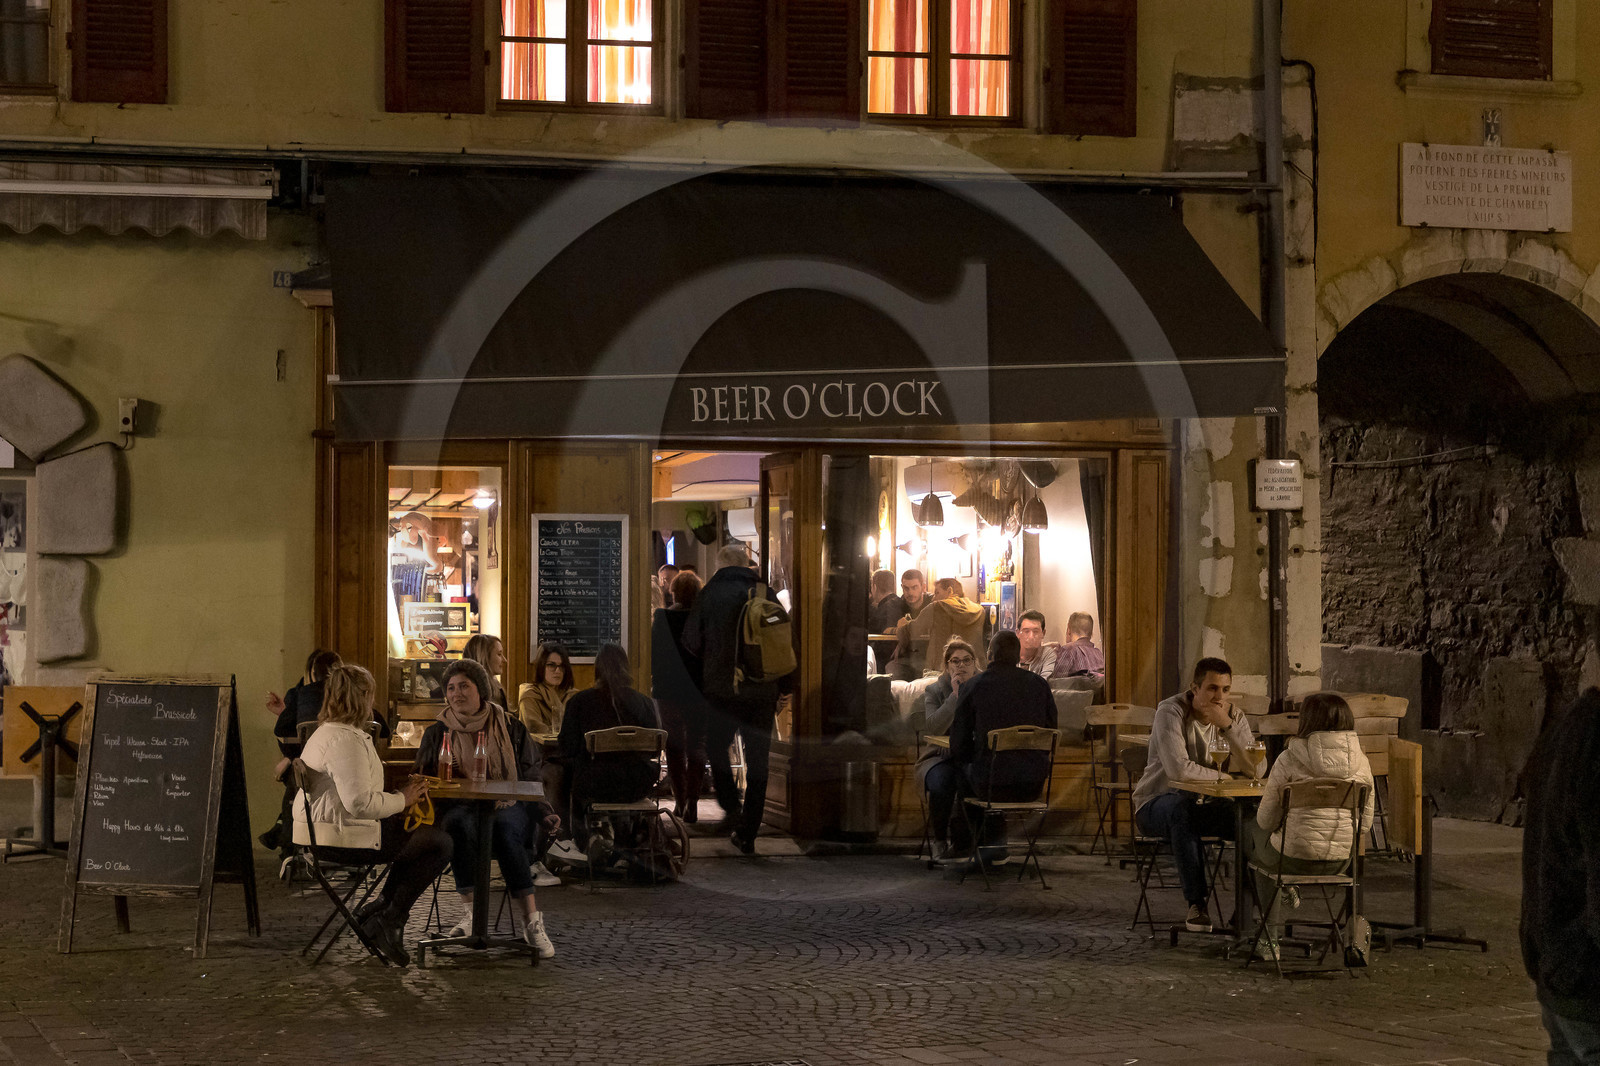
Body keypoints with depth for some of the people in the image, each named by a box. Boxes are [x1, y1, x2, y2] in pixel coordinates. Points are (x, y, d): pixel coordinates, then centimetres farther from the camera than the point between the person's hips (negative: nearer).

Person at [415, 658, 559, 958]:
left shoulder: (511, 729, 12)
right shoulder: (437, 734, 14)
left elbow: (531, 779, 14)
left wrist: (544, 813, -2)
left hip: (508, 808, 0)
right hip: (459, 809, 0)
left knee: (504, 827, -37)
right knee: (461, 824, -37)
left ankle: (531, 920, -40)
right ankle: (469, 913, -41)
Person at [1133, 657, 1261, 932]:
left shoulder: (1233, 716, 0)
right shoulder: (1171, 712, -17)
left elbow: (1256, 769, -13)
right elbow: (1178, 768, -31)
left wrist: (1227, 726, -22)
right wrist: (1220, 776, -15)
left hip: (1202, 805, 5)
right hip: (1156, 804, -5)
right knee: (1182, 809, -40)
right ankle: (1197, 902, -36)